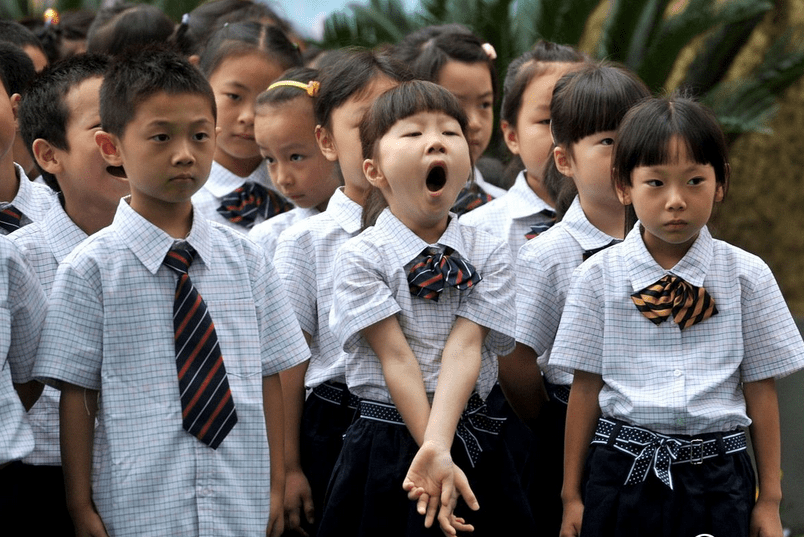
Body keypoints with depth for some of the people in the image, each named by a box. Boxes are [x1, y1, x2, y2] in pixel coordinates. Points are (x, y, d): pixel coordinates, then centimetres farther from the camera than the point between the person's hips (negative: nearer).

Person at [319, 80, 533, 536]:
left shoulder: (490, 255, 1)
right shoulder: (360, 256, -5)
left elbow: (465, 347, -11)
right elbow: (396, 356, -13)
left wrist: (439, 447, -25)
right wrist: (436, 458, -21)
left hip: (474, 443, 2)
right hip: (386, 445, -2)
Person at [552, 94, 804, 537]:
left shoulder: (746, 276, 0)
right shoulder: (598, 277, 0)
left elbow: (760, 389, 4)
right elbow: (586, 387, 3)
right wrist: (572, 496, 6)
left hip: (718, 479, 0)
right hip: (623, 472, 0)